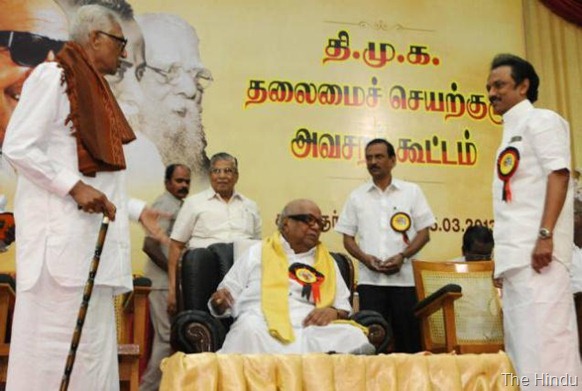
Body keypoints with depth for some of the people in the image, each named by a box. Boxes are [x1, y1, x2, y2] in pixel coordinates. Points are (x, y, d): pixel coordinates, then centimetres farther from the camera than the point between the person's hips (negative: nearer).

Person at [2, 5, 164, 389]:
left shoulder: (97, 92, 21)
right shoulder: (53, 75, -3)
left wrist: (137, 210, 16)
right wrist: (75, 187, -18)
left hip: (94, 232, 9)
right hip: (60, 228, -9)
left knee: (94, 343, 7)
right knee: (50, 340, -7)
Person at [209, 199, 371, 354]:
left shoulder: (327, 262, 26)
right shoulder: (257, 253, 20)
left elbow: (344, 307, 23)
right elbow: (229, 298, 18)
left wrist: (333, 312, -1)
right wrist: (219, 302, -7)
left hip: (309, 329, 3)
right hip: (261, 326, -2)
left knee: (353, 335, -27)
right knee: (250, 328, -39)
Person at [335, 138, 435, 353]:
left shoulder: (412, 191, 9)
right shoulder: (356, 196, 12)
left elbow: (424, 232, 5)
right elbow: (348, 237, 11)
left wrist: (403, 256, -11)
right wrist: (365, 258, -8)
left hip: (403, 277, -1)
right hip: (369, 279, 1)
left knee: (408, 339, 1)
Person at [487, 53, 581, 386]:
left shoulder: (540, 120, 0)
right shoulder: (511, 133, 24)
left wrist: (545, 235, -23)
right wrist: (505, 255, 18)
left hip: (537, 252, -9)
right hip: (517, 254, 9)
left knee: (545, 342, -13)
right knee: (524, 345, 8)